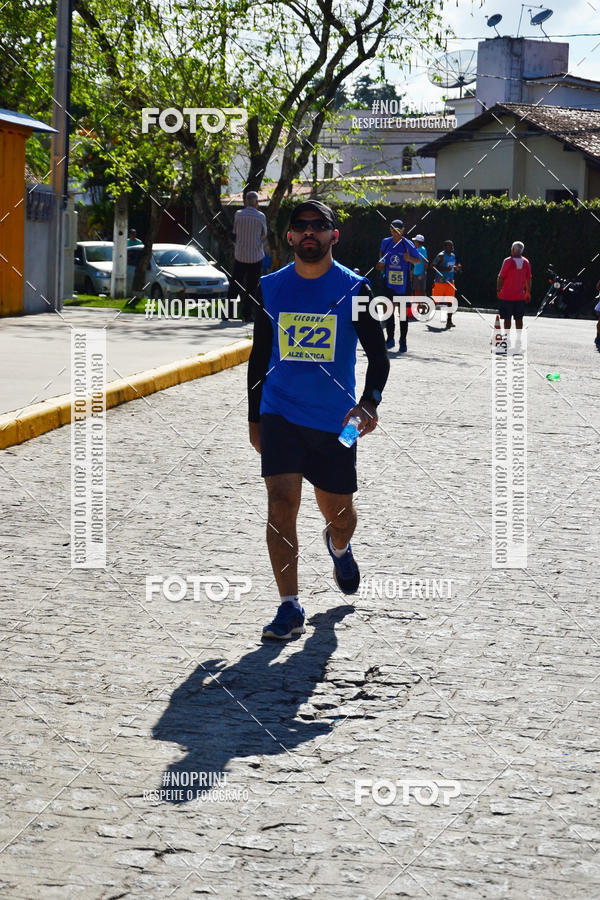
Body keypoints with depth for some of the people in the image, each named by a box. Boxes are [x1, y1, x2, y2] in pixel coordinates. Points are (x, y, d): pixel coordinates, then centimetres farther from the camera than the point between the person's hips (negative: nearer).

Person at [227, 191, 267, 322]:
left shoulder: (238, 214, -3)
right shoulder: (261, 216, -8)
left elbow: (234, 233, 7)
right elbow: (264, 235, 5)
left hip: (239, 255, 2)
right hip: (256, 256, -2)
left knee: (234, 285, 10)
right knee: (251, 286, 5)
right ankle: (247, 314, 3)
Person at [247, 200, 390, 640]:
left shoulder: (353, 289, -4)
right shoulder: (271, 288, 3)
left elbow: (379, 356, -4)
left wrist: (370, 403, -21)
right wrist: (254, 418, 13)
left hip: (335, 419, 0)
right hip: (281, 413, 1)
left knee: (339, 514, 10)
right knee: (281, 502, -16)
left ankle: (339, 548, 49)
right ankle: (290, 607, -10)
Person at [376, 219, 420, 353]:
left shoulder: (408, 244, -7)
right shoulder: (386, 242, 4)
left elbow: (418, 260, -2)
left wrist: (409, 259, -23)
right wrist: (381, 263, 6)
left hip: (403, 283, -3)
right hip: (389, 281, 3)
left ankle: (403, 341, 8)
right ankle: (390, 338, 14)